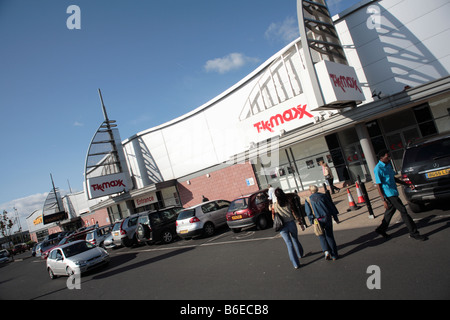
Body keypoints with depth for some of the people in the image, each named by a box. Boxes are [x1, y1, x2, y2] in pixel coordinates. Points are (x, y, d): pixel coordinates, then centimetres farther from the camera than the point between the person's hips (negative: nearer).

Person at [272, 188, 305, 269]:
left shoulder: (274, 205, -3)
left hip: (282, 227, -1)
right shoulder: (288, 203, -3)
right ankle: (300, 255, 45)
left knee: (289, 244, 4)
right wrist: (300, 224, 3)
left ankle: (296, 263, 4)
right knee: (295, 240, 24)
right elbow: (294, 214, -3)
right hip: (291, 223, 1)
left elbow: (273, 217, 5)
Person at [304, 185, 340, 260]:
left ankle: (326, 251, -3)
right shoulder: (323, 196, 5)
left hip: (318, 220, -1)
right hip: (327, 218, 1)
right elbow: (332, 207, 7)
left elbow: (309, 213, -1)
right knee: (330, 236, 12)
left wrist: (312, 222, 6)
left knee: (321, 236, 17)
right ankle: (334, 255, 15)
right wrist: (335, 217, 13)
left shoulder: (308, 200, 1)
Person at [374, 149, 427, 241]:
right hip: (389, 194, -9)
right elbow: (378, 185, -17)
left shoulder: (388, 165, 10)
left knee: (390, 211, 17)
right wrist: (384, 200, -19)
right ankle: (413, 233, 4)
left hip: (393, 193, 9)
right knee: (403, 211, -6)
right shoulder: (378, 169, -18)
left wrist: (408, 185, 15)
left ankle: (381, 229, 32)